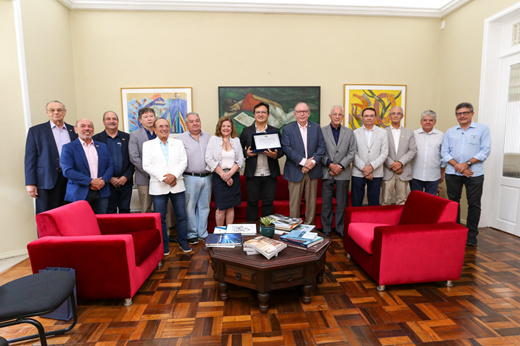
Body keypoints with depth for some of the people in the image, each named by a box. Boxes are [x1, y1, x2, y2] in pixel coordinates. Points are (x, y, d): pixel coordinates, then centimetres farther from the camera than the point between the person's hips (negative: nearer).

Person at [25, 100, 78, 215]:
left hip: (71, 180, 2)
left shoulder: (73, 131, 12)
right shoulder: (35, 131, 6)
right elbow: (30, 158, 2)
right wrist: (30, 183, -5)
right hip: (47, 181, -2)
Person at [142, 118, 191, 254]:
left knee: (182, 216, 5)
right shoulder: (148, 145, 7)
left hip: (177, 185, 2)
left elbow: (183, 162, 3)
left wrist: (174, 175, -13)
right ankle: (164, 245, 18)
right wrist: (163, 177, -13)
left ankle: (183, 242, 19)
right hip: (158, 187, -1)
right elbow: (147, 165, -3)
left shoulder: (178, 143, 12)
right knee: (160, 218, 4)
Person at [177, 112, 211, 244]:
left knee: (204, 206, 11)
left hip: (206, 177, 4)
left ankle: (203, 233, 23)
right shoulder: (181, 138, -1)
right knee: (190, 207, 1)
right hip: (190, 178, -4)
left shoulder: (207, 136, 12)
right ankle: (191, 235, 16)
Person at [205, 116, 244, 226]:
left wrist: (229, 174, -11)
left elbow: (240, 160, 3)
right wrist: (223, 174, -10)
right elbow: (209, 159, -5)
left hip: (233, 177, 2)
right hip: (218, 177, -2)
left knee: (231, 207, 7)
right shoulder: (214, 139, 4)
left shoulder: (236, 140, 11)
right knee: (220, 208, -2)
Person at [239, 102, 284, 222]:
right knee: (252, 203, 6)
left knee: (268, 203, 7)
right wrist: (246, 153, -12)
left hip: (270, 175, 1)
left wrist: (275, 154, -14)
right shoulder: (246, 131, 7)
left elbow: (281, 150, 7)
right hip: (252, 175, 0)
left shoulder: (275, 131, 8)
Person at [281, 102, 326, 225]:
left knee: (311, 202, 10)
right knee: (294, 203, 3)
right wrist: (303, 162, -17)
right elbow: (287, 149, -10)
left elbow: (321, 147, 2)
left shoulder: (316, 128, 10)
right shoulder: (287, 129, 2)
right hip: (295, 171, -2)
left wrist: (312, 162, -13)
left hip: (313, 171, 3)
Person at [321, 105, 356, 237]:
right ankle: (326, 230, 16)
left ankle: (341, 229, 19)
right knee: (326, 203, 5)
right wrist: (330, 164, -12)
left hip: (343, 173, 2)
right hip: (327, 172, -1)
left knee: (342, 203, 6)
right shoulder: (322, 131, 4)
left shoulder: (349, 132, 11)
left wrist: (340, 166, -8)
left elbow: (352, 152, 4)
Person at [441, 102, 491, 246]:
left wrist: (467, 163, -14)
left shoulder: (483, 129, 4)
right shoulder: (450, 132, 11)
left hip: (474, 174, -2)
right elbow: (444, 152, 4)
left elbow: (485, 150, -4)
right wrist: (457, 166, -10)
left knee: (474, 204, 3)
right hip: (452, 173, 2)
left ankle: (471, 235, 15)